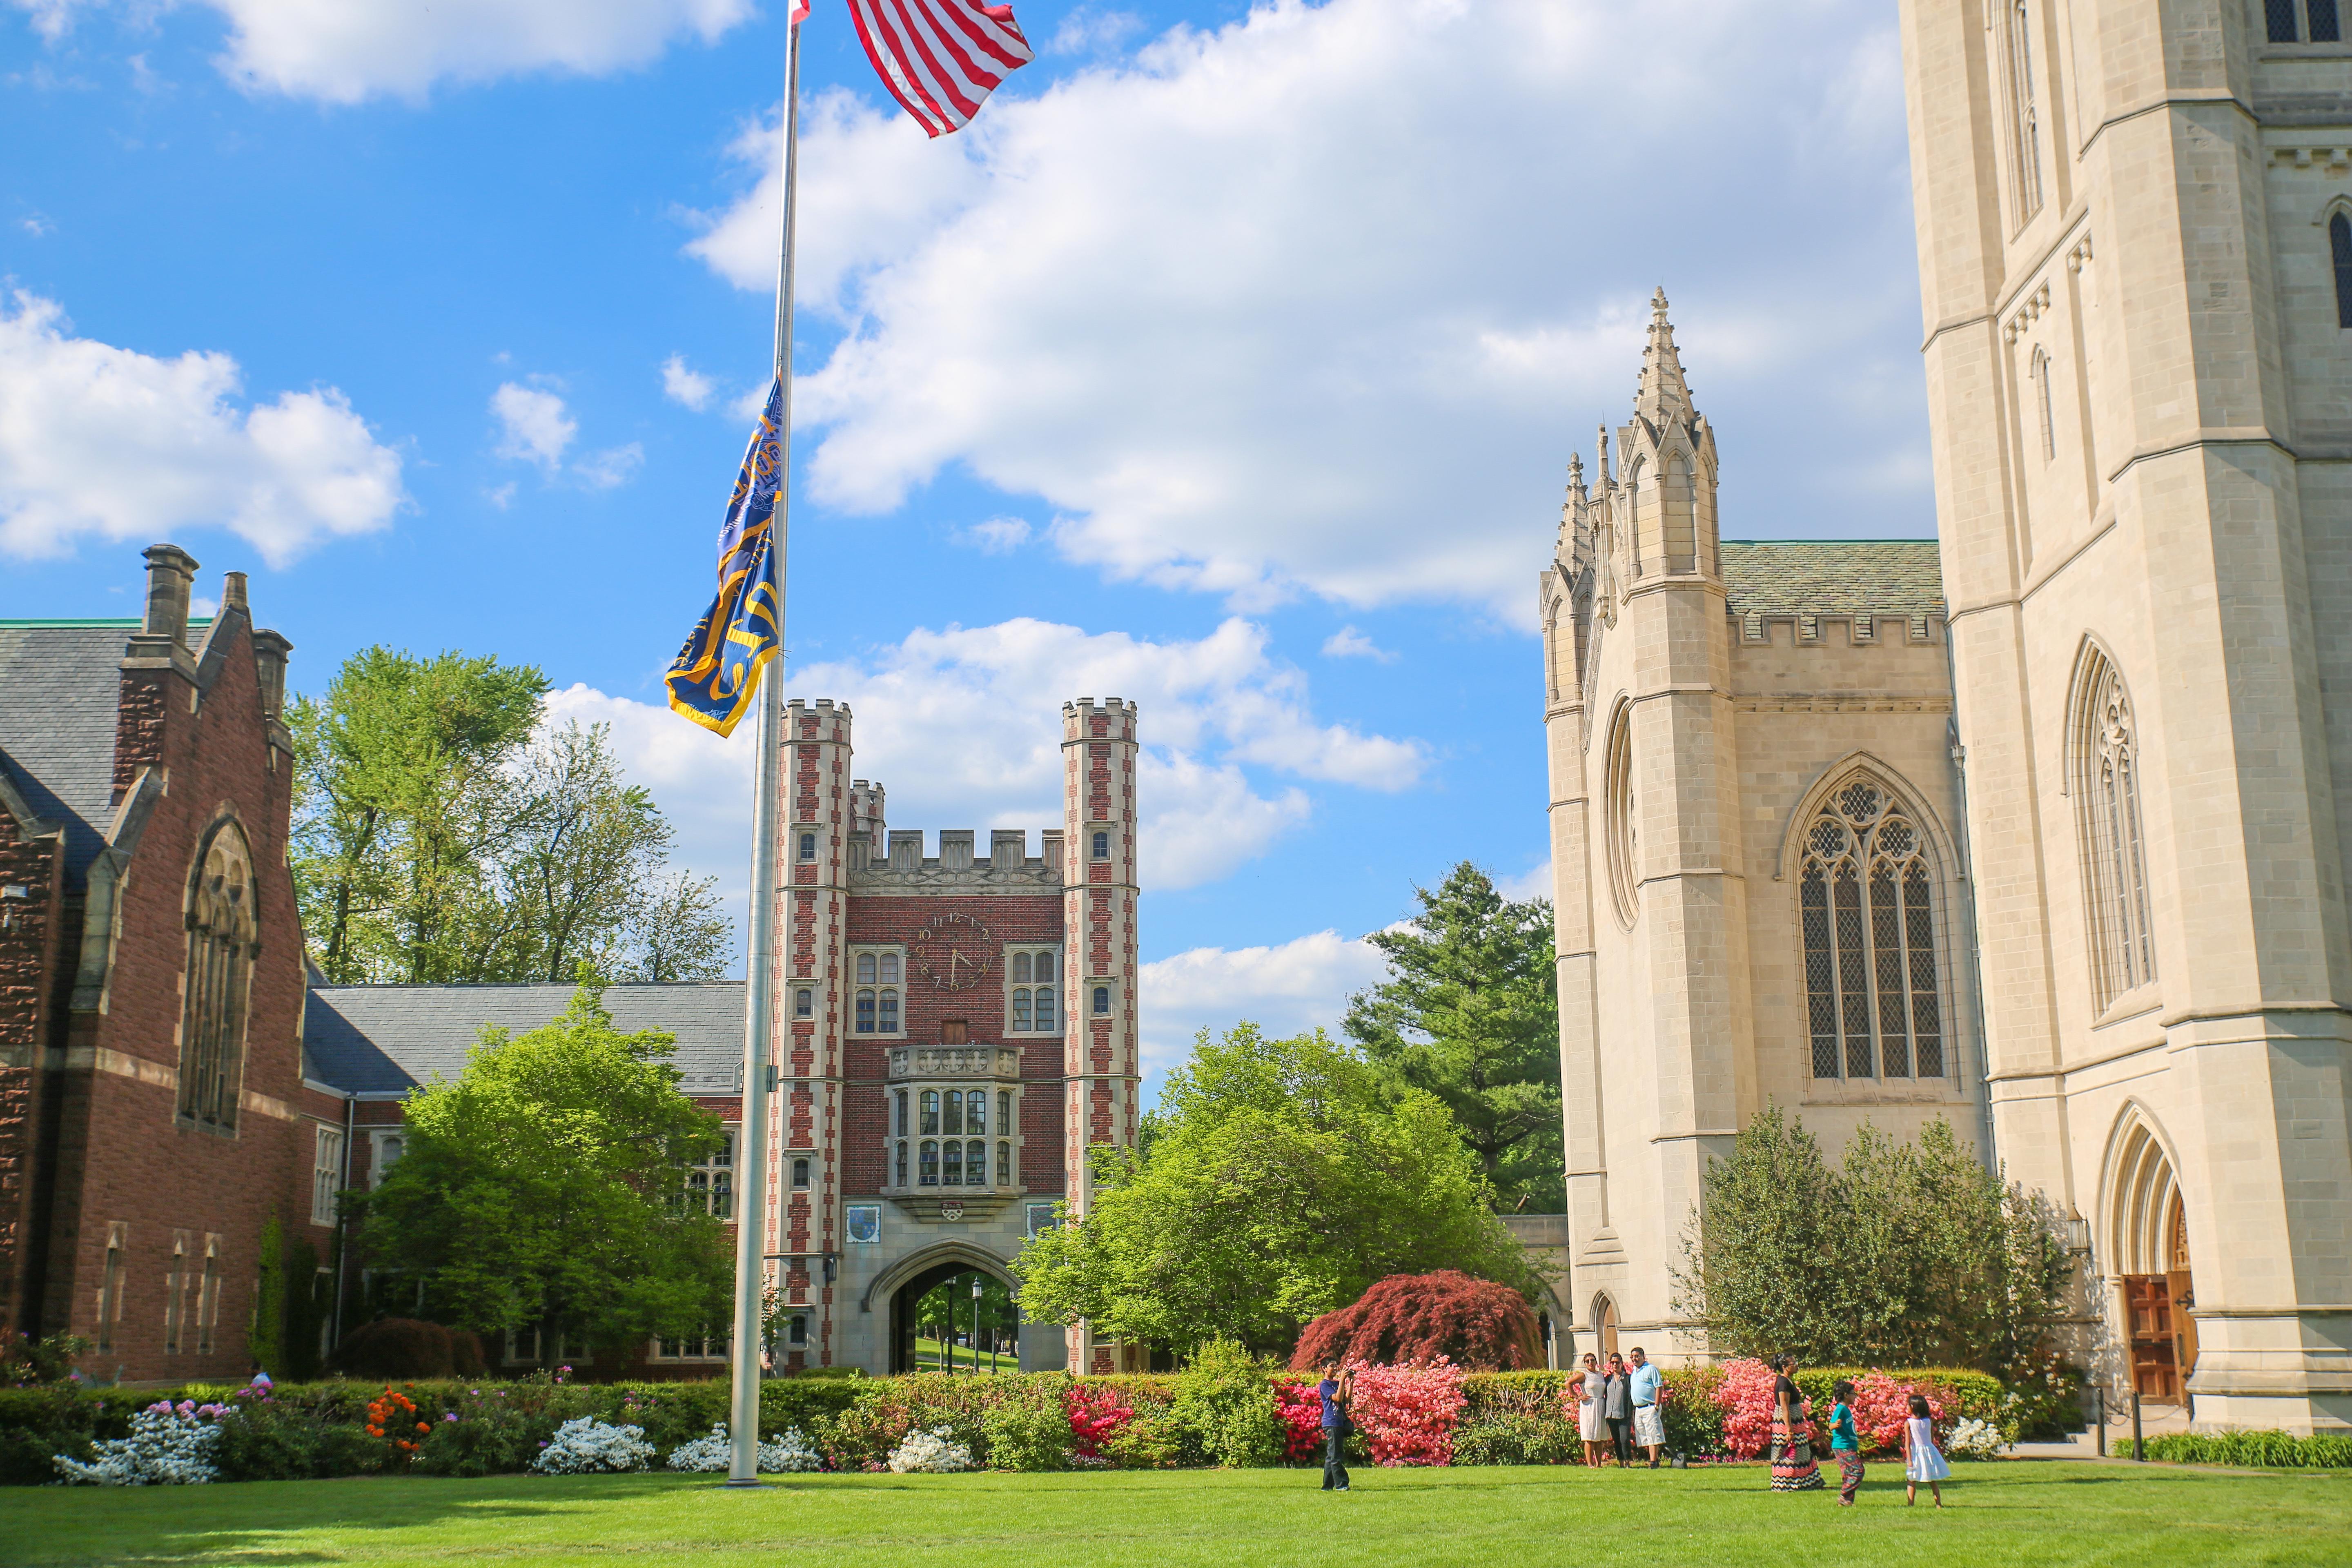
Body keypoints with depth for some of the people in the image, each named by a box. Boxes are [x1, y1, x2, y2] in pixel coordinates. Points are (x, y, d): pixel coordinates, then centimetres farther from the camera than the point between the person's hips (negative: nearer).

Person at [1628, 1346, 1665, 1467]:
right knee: (1645, 1437, 7)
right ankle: (1654, 1459, 12)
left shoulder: (1651, 1369, -6)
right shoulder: (1633, 1372, 18)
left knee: (1653, 1435, -10)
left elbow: (1659, 1387, -10)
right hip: (1638, 1409, 8)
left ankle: (1654, 1462, -11)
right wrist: (1632, 1410, 16)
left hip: (1650, 1408, -8)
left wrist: (1657, 1406, -16)